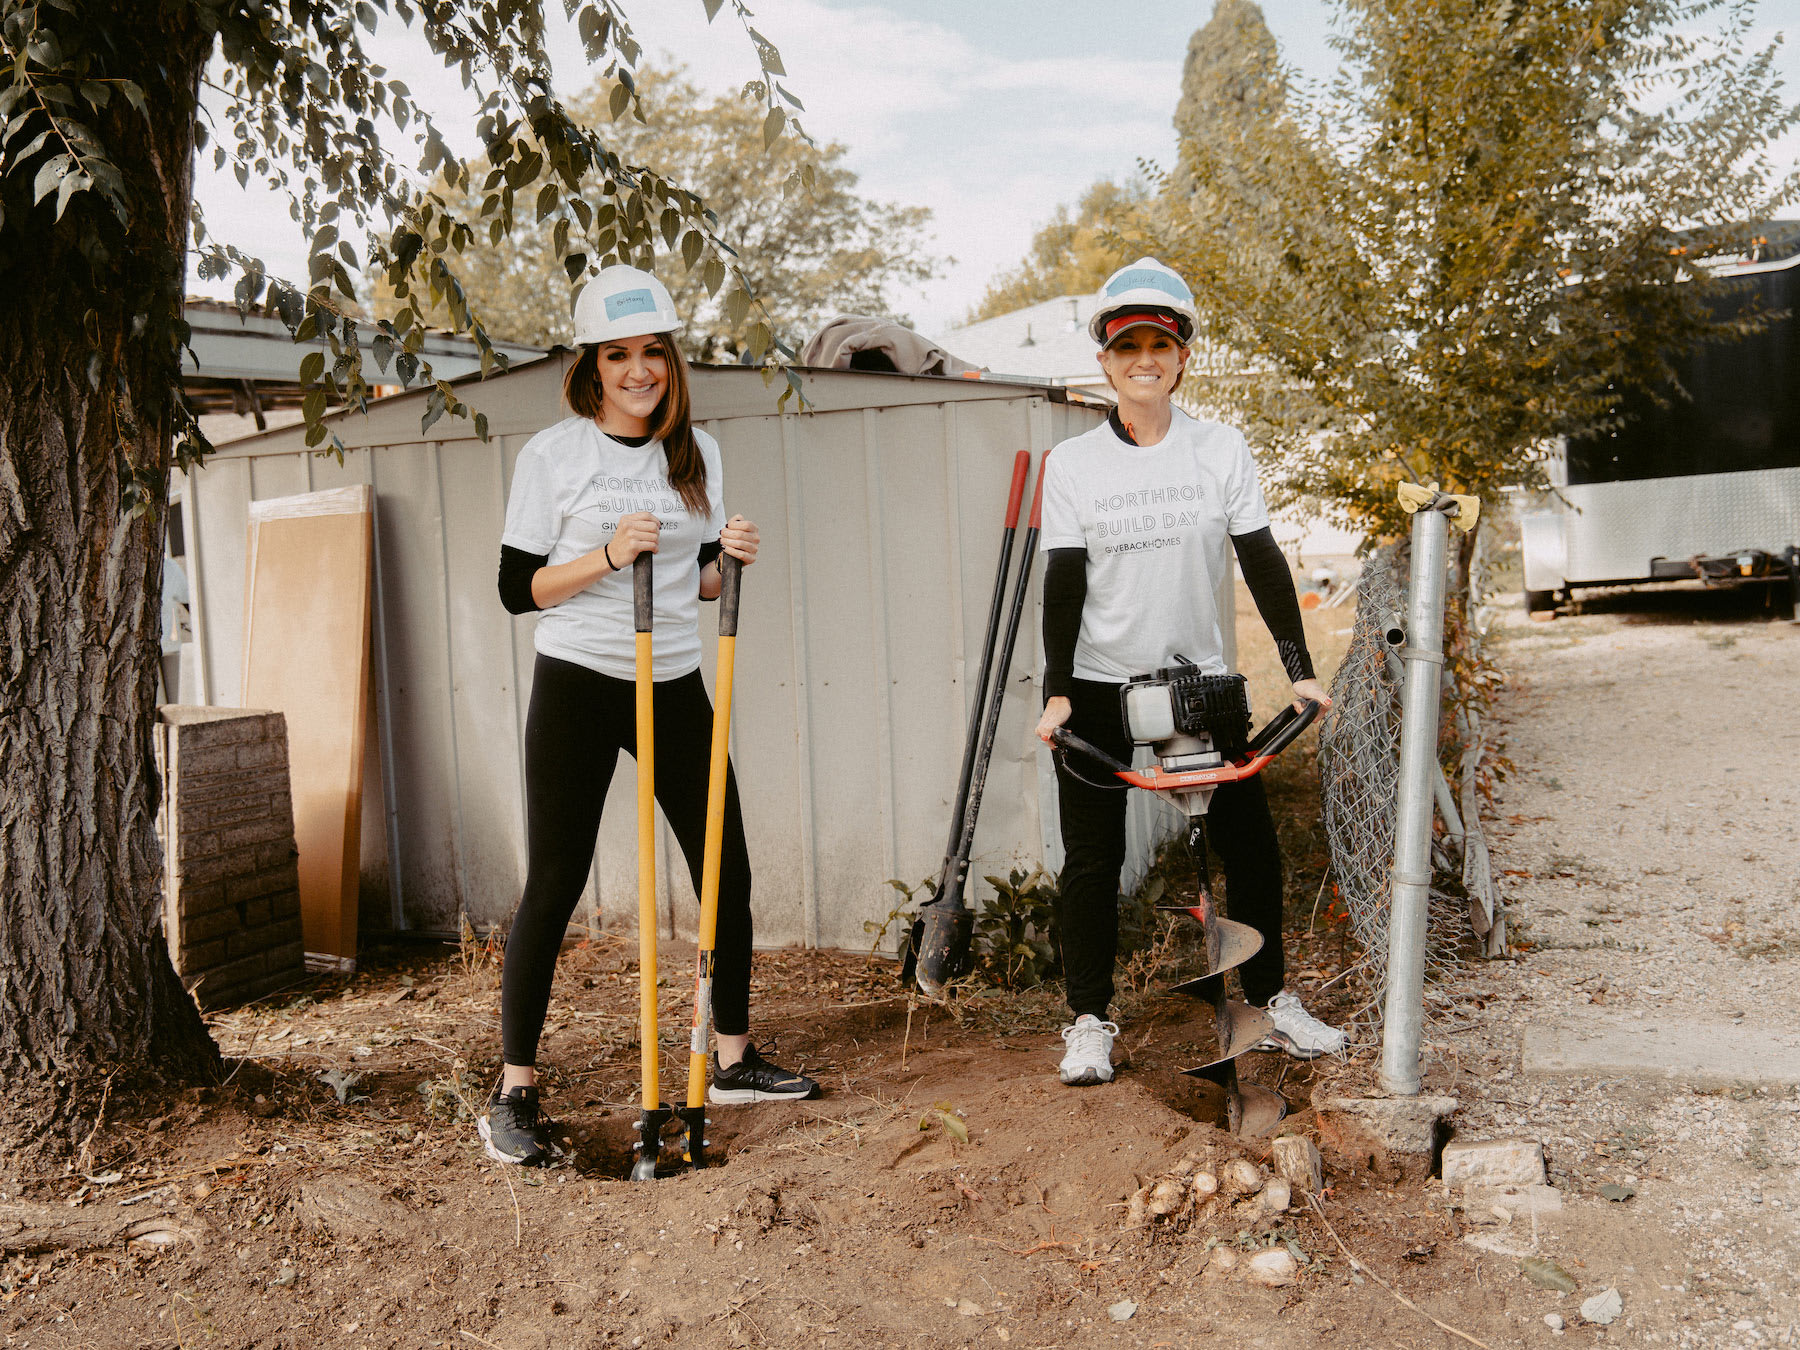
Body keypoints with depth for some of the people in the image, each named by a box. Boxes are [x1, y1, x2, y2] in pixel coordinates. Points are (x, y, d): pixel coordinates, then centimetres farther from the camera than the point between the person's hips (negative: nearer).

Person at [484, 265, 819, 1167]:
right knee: (553, 885, -3)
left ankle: (734, 1059, 23)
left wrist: (730, 559, -6)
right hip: (578, 685, -5)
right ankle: (513, 1093, 9)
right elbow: (517, 590, -7)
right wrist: (608, 556, -19)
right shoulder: (553, 455, -5)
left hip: (675, 685, 5)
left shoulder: (696, 452, 9)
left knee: (726, 870, 6)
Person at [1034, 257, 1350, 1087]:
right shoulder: (1071, 464, -2)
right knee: (1092, 857, 2)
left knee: (1250, 841, 4)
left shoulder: (1221, 450, 1)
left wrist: (1299, 669, -4)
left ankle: (1271, 1005, 22)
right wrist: (1057, 693, -10)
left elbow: (1262, 563, 0)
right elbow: (1063, 583, -4)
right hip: (1099, 686, -1)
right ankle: (1089, 1023, 15)